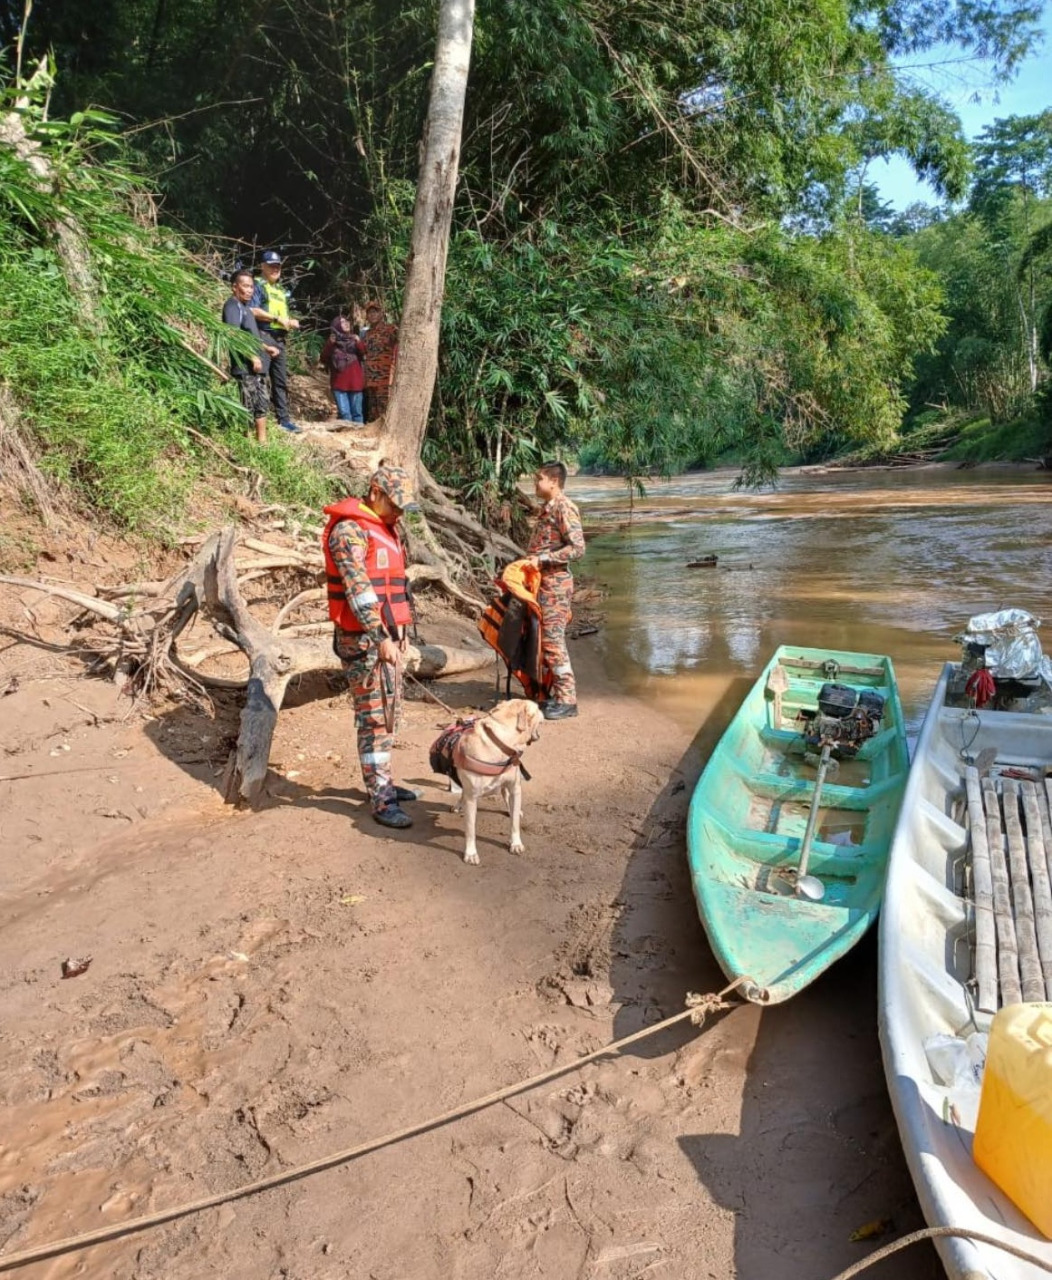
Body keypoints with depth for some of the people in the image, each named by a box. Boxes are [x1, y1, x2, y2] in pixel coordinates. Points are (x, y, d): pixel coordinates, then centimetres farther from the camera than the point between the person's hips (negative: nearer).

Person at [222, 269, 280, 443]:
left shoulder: (245, 306, 21)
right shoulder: (232, 306, -8)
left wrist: (265, 348, 27)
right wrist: (253, 356, -22)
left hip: (257, 366, 10)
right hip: (245, 366, -10)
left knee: (261, 405, 11)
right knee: (248, 407, -9)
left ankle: (262, 441, 17)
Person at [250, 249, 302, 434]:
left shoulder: (281, 290, 24)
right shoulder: (258, 286, -1)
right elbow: (253, 311, -15)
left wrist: (290, 322, 7)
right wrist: (277, 318, -17)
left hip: (280, 338, 8)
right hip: (263, 335, -8)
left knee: (281, 380, 10)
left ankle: (283, 419, 14)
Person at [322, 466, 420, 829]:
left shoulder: (385, 529, 16)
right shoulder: (349, 530, -14)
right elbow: (358, 589, -23)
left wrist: (401, 631, 19)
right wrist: (381, 638, -27)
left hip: (386, 635, 9)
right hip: (363, 639, -9)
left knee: (388, 712, 15)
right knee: (374, 717, -6)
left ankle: (382, 782, 27)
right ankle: (381, 800, 0)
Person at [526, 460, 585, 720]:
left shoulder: (564, 508, -13)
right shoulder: (547, 508, 16)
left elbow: (577, 548, -20)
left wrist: (542, 559, -20)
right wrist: (530, 561, 13)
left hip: (555, 583, -10)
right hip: (543, 582, 10)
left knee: (553, 641, -8)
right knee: (546, 640, 12)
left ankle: (566, 700, -2)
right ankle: (558, 694, 20)